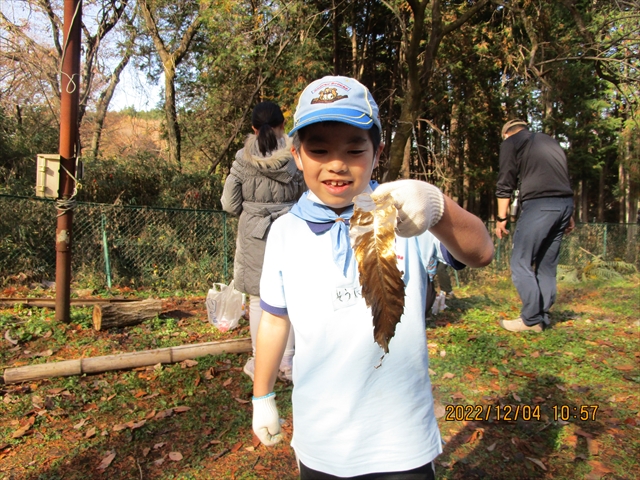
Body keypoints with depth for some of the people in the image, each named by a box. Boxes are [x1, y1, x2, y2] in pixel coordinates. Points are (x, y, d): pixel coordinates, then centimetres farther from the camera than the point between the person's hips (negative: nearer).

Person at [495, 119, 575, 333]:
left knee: (521, 263, -2)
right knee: (547, 265, 13)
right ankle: (542, 316, 17)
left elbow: (505, 184, 0)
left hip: (539, 205, -7)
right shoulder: (550, 140, 28)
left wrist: (501, 217, 3)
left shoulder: (511, 142, 8)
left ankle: (532, 319, -2)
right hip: (565, 204, 7)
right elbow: (564, 177, 24)